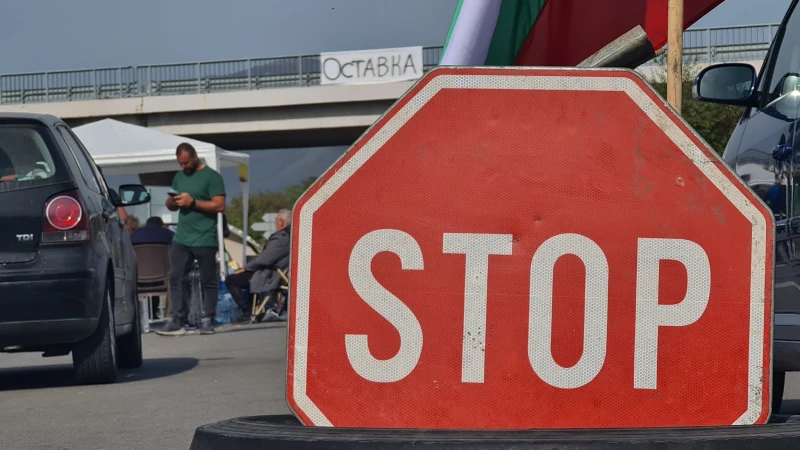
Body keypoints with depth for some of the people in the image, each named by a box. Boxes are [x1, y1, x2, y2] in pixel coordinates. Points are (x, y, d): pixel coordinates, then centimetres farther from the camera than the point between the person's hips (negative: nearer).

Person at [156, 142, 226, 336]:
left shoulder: (211, 176, -3)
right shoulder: (179, 177, 17)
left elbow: (219, 205, -11)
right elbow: (172, 206, 22)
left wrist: (192, 202, -15)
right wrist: (171, 201, -2)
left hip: (204, 239, -6)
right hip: (181, 238, 6)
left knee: (208, 281, 1)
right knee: (176, 278, -1)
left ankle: (207, 320, 7)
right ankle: (178, 321, -1)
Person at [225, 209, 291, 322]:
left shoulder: (281, 238, -24)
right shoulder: (291, 235, 7)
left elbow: (264, 259, -25)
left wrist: (245, 268, -12)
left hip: (271, 277, -11)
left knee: (230, 280, -7)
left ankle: (248, 312, -5)